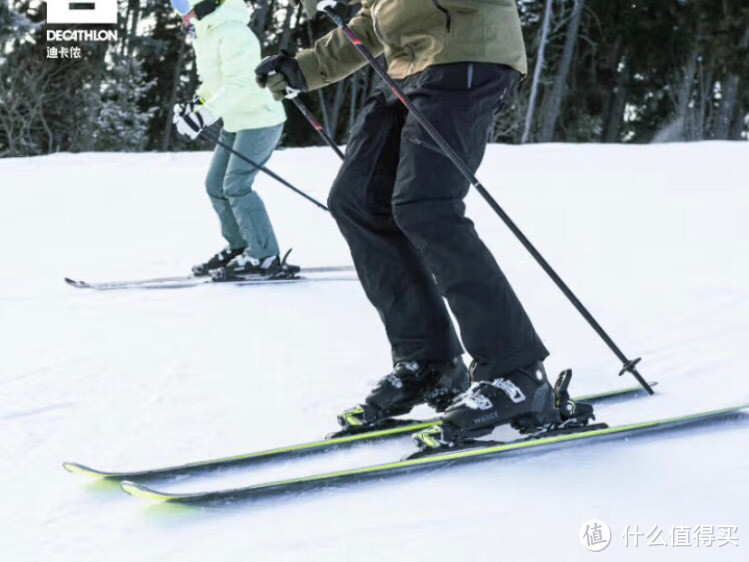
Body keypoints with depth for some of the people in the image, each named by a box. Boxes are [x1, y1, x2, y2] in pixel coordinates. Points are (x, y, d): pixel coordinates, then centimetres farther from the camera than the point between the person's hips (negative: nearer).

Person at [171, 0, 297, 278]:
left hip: (260, 118, -10)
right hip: (235, 122, 10)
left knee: (236, 185, -15)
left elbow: (237, 84, -28)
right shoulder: (206, 35, 10)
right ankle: (238, 246, 22)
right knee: (215, 184, 9)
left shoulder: (232, 33, -21)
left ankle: (264, 256, -9)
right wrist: (196, 102, 5)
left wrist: (203, 115, -34)